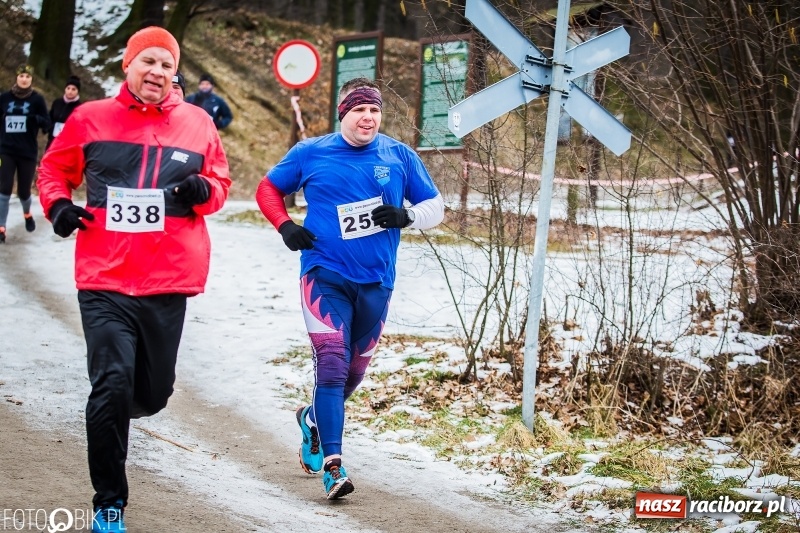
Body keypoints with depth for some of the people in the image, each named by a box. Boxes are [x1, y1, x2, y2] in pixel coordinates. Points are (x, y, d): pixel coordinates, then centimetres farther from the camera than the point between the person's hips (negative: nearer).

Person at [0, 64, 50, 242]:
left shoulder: (37, 99, -3)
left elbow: (47, 123, -2)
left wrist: (36, 119, -23)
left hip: (28, 152, 0)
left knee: (24, 191, 9)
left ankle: (27, 215, 42)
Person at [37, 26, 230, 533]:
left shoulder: (197, 123, 5)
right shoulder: (91, 119, 2)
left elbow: (221, 180, 16)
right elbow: (55, 168, 16)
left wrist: (205, 189, -7)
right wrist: (57, 204, -3)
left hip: (169, 282, 2)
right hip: (105, 281, -2)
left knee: (154, 392, 13)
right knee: (112, 385, -13)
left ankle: (113, 413, 51)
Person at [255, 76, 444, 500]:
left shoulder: (400, 156, 3)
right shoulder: (311, 154, 0)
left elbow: (435, 208, 9)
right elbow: (268, 189, 13)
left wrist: (406, 216, -12)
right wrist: (285, 226, -5)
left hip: (375, 282, 3)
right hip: (325, 276, -3)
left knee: (354, 370, 15)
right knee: (331, 364, -17)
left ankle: (313, 418, 46)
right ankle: (333, 465, -18)